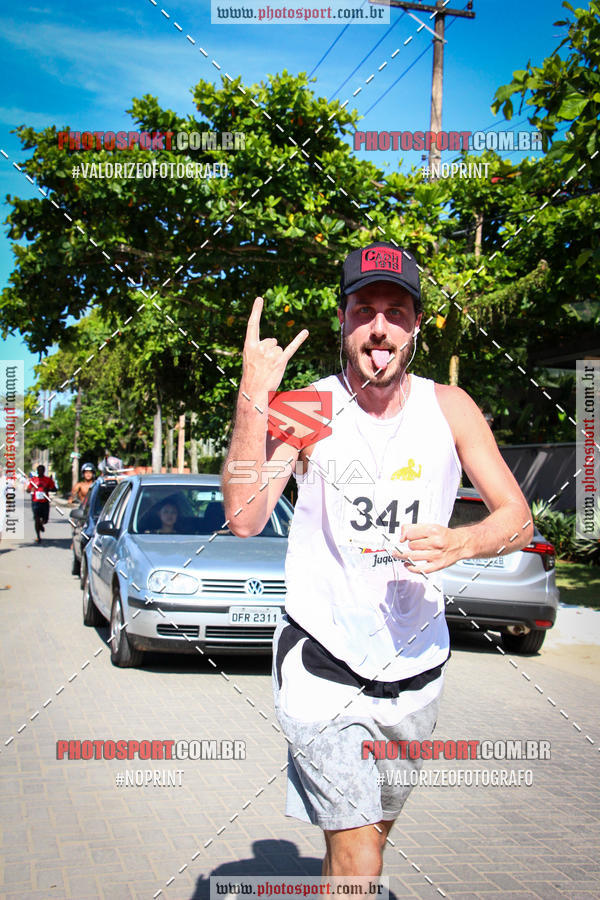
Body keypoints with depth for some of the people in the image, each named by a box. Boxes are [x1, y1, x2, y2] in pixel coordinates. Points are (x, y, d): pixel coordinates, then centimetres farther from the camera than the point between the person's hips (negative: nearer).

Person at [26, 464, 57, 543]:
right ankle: (38, 536, 5)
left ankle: (41, 524, 41)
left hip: (45, 502, 1)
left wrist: (48, 489, -16)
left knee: (45, 520, 4)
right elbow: (28, 490, 6)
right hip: (35, 502, -1)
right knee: (37, 519, -7)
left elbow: (54, 489, 4)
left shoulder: (48, 479, 3)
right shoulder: (32, 479, 4)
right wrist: (31, 490, -18)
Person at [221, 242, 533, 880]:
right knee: (357, 857, -9)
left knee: (370, 833, 21)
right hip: (321, 660, -4)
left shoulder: (449, 409, -1)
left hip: (415, 662, 4)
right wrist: (252, 396, -28)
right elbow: (244, 518, -21)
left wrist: (459, 543, -20)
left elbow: (518, 517, 1)